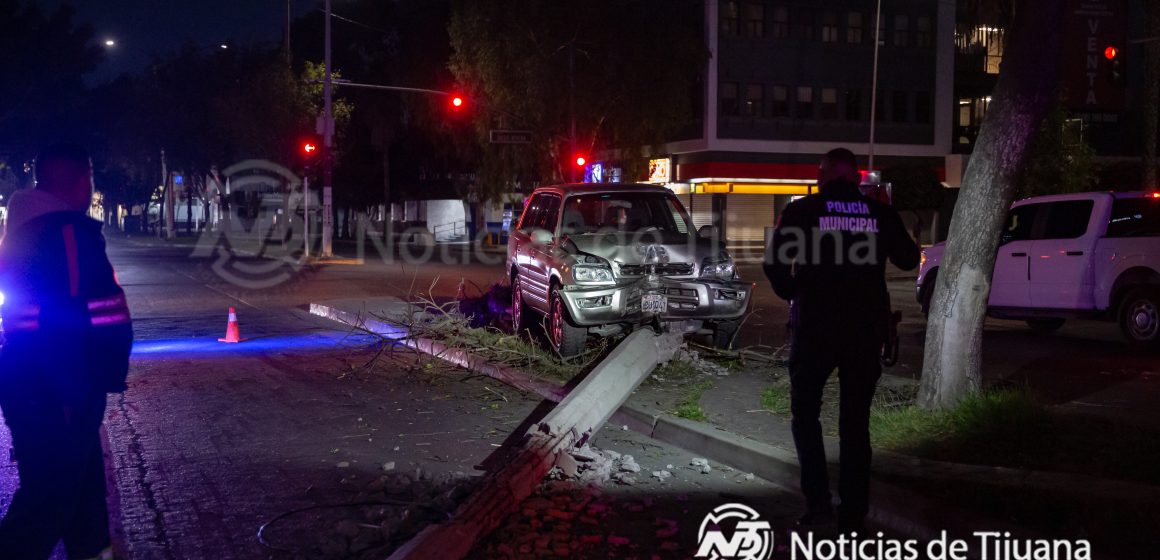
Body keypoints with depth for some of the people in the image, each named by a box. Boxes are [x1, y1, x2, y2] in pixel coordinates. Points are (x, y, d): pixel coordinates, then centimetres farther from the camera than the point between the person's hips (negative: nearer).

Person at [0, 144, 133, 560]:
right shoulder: (66, 231, -18)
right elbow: (66, 318, -25)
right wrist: (73, 394, -24)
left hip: (36, 380, 11)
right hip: (53, 390, -11)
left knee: (80, 476, 22)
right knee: (51, 494, -5)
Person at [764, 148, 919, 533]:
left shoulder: (802, 211, -6)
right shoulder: (880, 213, 1)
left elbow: (774, 263, -10)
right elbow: (908, 259, 13)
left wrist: (792, 293, 9)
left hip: (815, 327, -2)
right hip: (866, 329, 2)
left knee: (805, 414, 14)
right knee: (855, 423, 11)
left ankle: (818, 502, 2)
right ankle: (852, 516, 13)